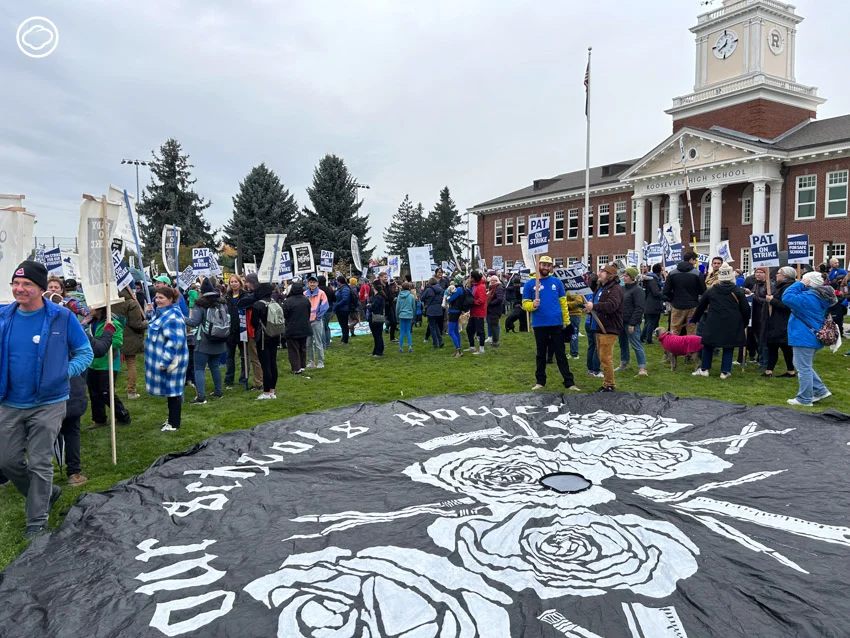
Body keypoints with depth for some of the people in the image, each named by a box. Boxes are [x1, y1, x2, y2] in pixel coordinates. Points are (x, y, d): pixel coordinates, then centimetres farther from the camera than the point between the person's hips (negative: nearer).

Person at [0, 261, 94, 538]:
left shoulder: (62, 317, -11)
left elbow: (85, 353, -1)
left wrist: (64, 372, -13)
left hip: (48, 404, -4)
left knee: (40, 464, 3)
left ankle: (37, 523, 18)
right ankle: (46, 493, 37)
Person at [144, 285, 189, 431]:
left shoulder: (172, 317, -22)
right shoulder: (162, 312, 10)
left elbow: (174, 341, -27)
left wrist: (165, 361, -27)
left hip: (169, 360, -10)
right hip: (162, 358, 10)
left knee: (172, 391, -1)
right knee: (170, 390, 18)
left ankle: (174, 424, 8)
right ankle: (172, 419, 29)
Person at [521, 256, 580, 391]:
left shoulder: (557, 282, 5)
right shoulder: (530, 284, 2)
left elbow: (563, 302, 6)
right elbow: (525, 304, 1)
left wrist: (566, 320, 1)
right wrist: (533, 305, -22)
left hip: (556, 324, 0)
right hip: (539, 325, 0)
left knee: (561, 354, 5)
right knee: (541, 354, 11)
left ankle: (569, 382, 7)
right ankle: (540, 381, 21)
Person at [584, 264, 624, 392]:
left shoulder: (615, 288, -13)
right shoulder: (600, 288, 18)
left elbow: (612, 305, -28)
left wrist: (594, 306, -25)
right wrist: (589, 308, 9)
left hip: (609, 328, -10)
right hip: (599, 327, 10)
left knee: (606, 357, -8)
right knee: (601, 356, 14)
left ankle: (610, 385, 2)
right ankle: (607, 383, 24)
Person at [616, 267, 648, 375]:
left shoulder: (637, 290, -11)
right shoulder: (622, 288, 13)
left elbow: (639, 308, -16)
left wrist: (632, 323, -19)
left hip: (631, 323, -8)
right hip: (621, 322, 8)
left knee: (636, 345, -9)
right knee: (623, 344, 17)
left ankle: (642, 368, -7)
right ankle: (623, 363, 31)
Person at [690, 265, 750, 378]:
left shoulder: (711, 291, 5)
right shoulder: (738, 291, 0)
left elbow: (700, 306, 14)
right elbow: (745, 309, 1)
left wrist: (694, 318, 28)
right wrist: (744, 323, 16)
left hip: (713, 324, 1)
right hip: (732, 325, -1)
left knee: (708, 345, 13)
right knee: (728, 347, 8)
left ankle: (704, 369, 14)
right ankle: (725, 371, 7)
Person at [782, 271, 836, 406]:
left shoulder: (809, 297, -22)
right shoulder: (820, 297, 9)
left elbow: (787, 297, -28)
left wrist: (799, 284, -18)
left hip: (804, 338, -10)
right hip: (813, 337, 10)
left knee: (804, 368, -1)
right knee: (805, 366, 23)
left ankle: (804, 399, 7)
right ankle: (820, 391, 23)